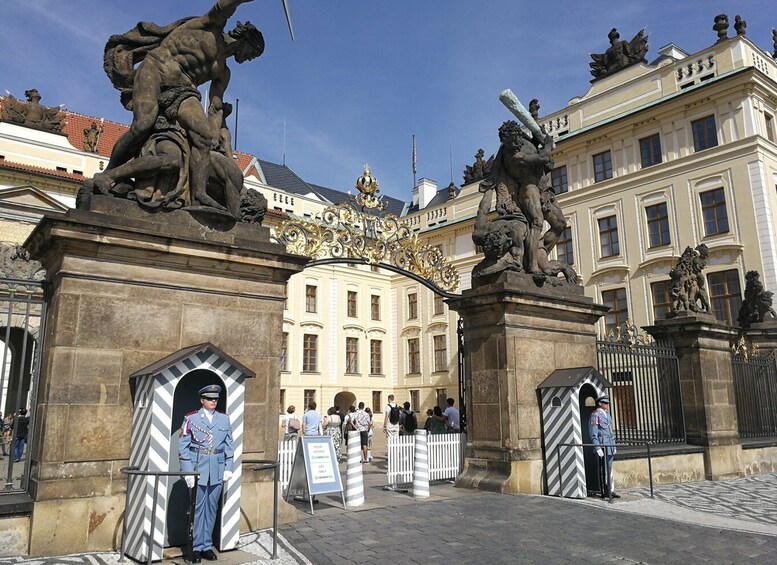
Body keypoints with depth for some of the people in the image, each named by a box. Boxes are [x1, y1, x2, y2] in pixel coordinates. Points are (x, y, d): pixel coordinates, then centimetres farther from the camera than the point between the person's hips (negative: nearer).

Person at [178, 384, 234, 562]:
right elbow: (183, 446, -4)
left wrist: (228, 468, 4)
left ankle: (207, 546, 21)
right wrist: (187, 471, -10)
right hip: (197, 467, -3)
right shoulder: (191, 419, -3)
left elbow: (229, 445, 10)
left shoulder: (224, 419, 7)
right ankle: (197, 547, 14)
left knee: (211, 507, 10)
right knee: (198, 507, 3)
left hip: (217, 469, 3)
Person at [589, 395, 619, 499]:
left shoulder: (607, 414, 17)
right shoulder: (595, 415, -10)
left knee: (609, 469, 12)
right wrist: (597, 448, -19)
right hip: (602, 446, -9)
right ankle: (605, 492, 0)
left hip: (610, 446, 9)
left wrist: (614, 446, 20)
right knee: (604, 470, -5)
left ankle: (610, 491, 17)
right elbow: (593, 434, -14)